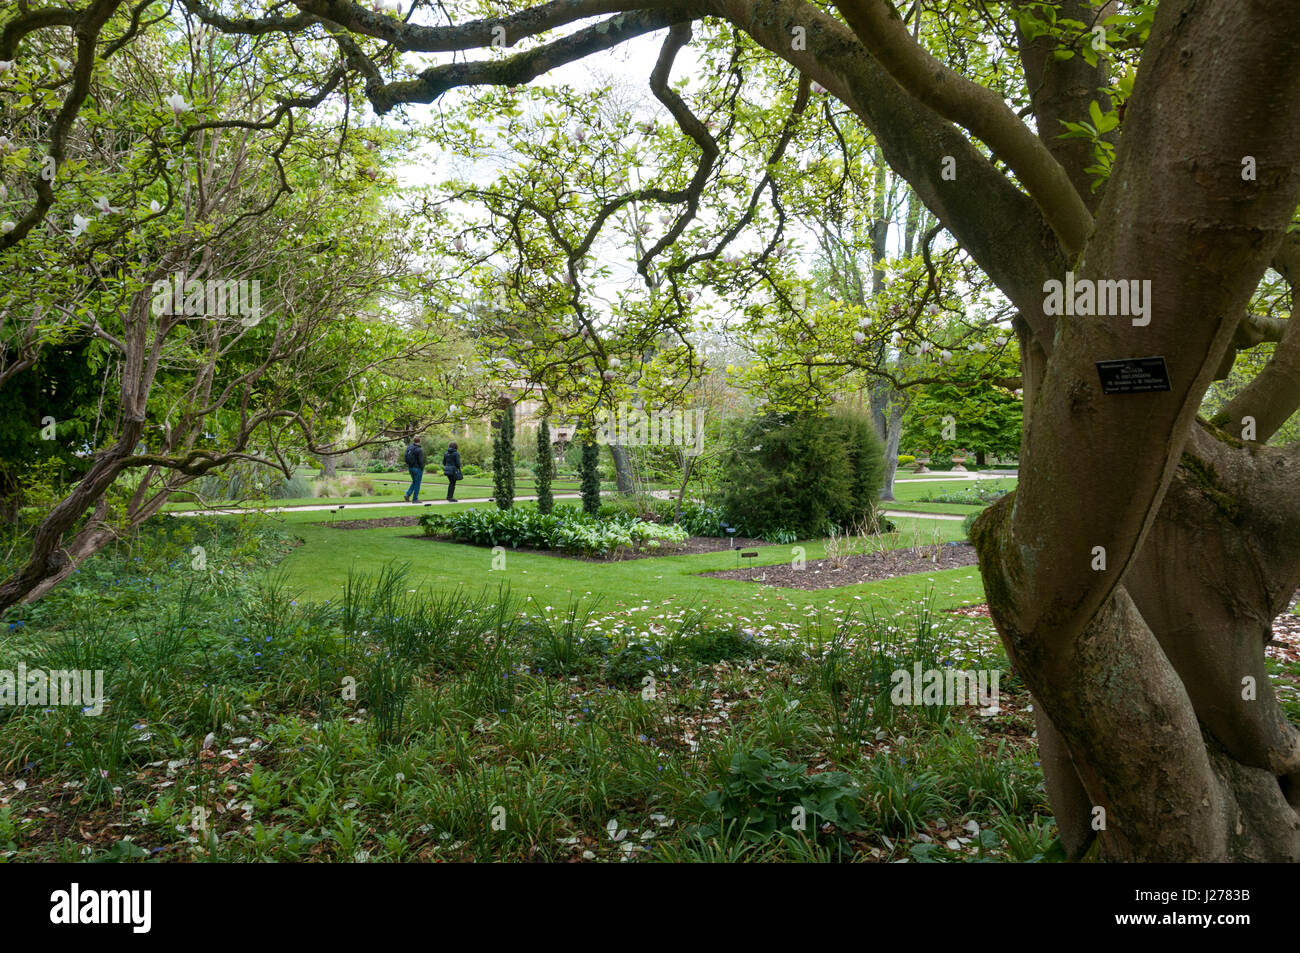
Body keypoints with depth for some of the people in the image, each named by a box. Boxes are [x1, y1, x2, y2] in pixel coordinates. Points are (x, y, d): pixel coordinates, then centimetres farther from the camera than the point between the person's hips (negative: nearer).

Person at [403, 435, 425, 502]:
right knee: (417, 483, 3)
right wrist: (422, 469, -6)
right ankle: (415, 499, 7)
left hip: (410, 467, 7)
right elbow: (421, 461, -17)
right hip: (417, 468, -7)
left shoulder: (409, 447, 3)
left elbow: (406, 457, 5)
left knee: (414, 482, 22)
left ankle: (407, 494, 9)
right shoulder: (419, 450, -18)